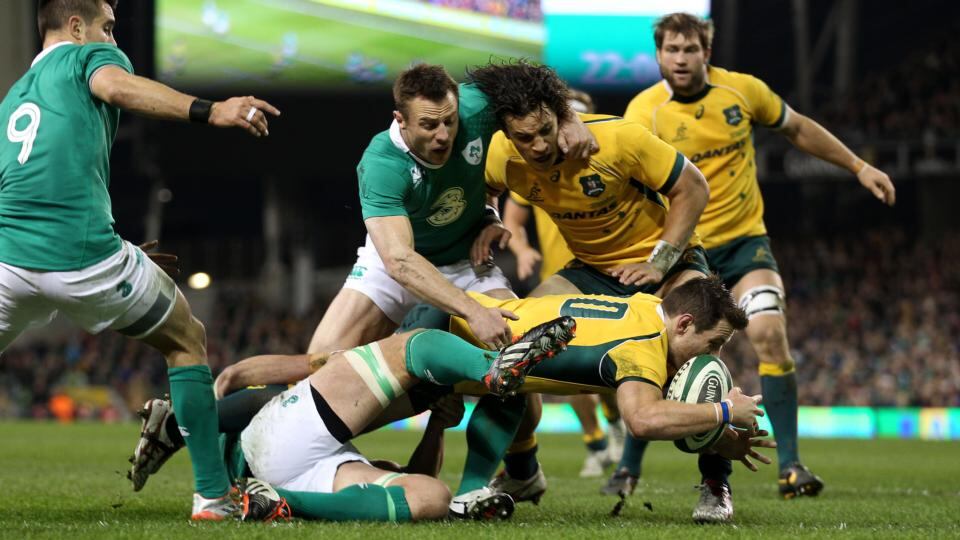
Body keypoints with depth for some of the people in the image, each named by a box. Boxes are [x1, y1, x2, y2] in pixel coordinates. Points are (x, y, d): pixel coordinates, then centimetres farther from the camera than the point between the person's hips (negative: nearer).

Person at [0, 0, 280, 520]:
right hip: (84, 254, -5)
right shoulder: (88, 56, 11)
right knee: (187, 342, 16)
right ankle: (212, 493, 10)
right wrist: (209, 110, -27)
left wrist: (119, 255, 41)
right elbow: (116, 87, -15)